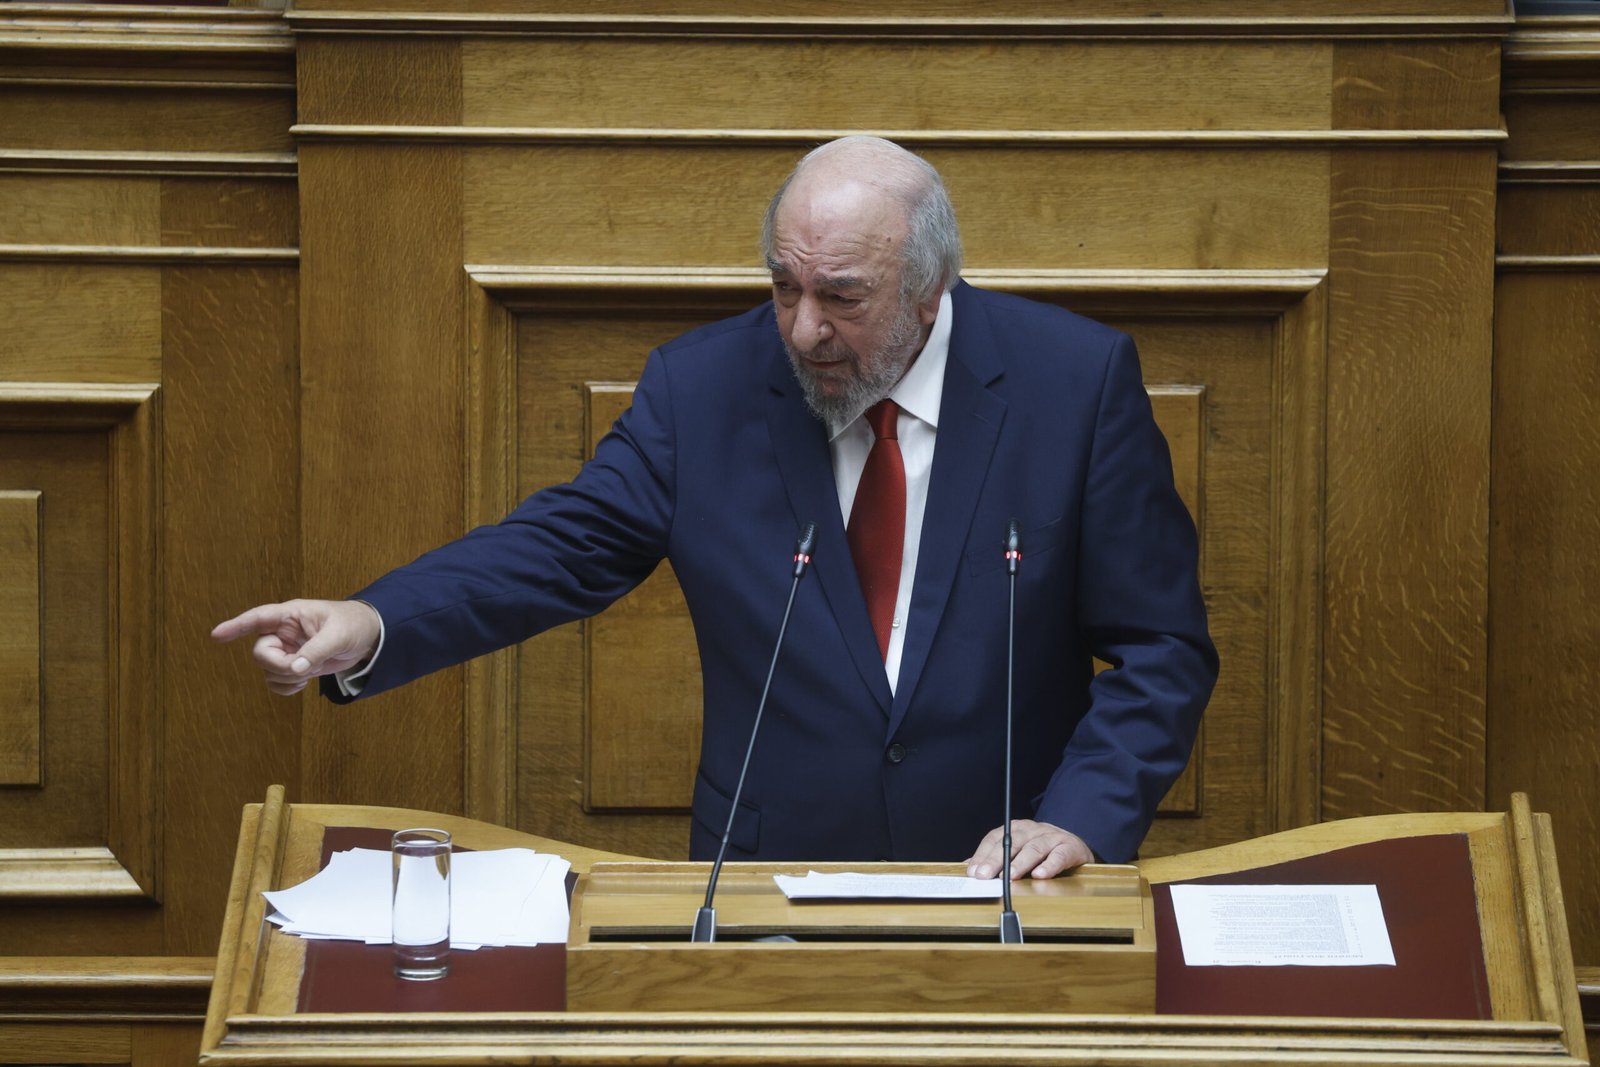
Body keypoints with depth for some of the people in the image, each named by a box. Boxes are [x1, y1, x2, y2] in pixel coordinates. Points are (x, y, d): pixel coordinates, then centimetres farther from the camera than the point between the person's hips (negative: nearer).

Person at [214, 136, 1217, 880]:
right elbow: (568, 544, 1)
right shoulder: (704, 386, 1)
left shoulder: (1077, 379, -3)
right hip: (772, 885, 1)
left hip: (1010, 889, -1)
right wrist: (371, 626, -16)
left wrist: (1082, 818, -13)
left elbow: (1163, 649, 1)